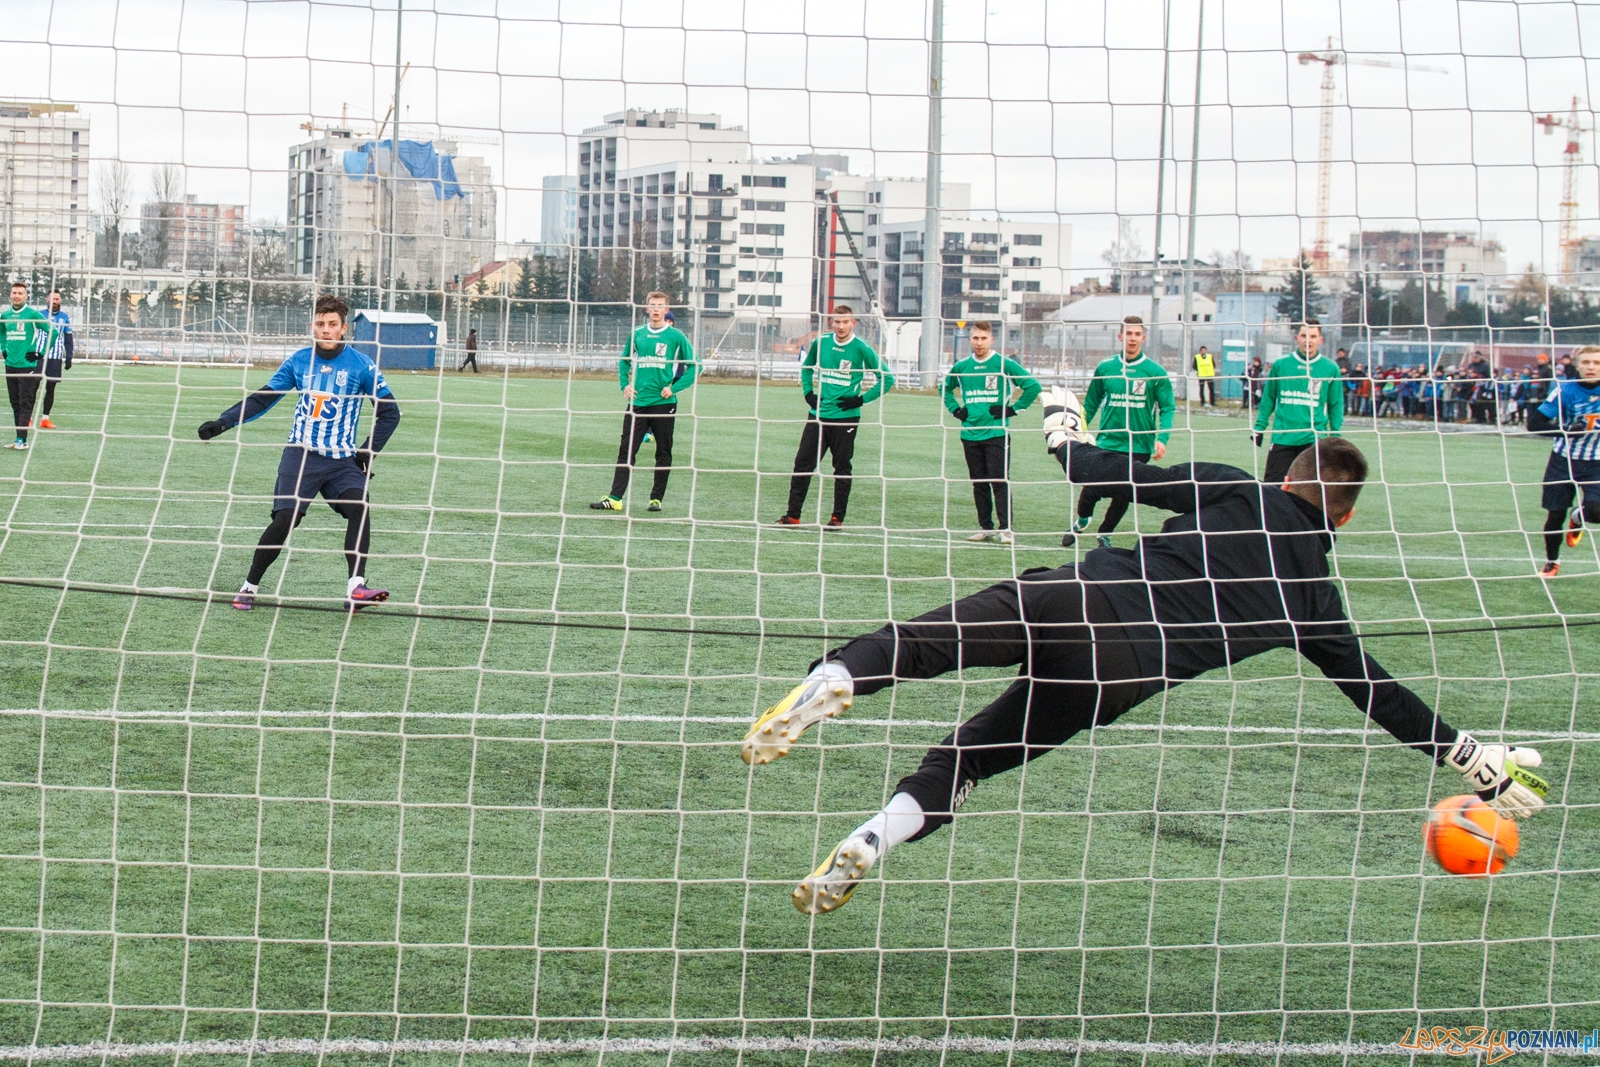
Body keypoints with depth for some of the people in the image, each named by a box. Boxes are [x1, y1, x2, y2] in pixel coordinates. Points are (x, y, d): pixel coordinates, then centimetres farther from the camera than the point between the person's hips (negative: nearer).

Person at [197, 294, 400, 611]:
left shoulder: (362, 366, -1)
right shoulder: (299, 362, 5)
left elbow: (389, 412, 5)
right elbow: (261, 399, 12)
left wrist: (369, 451, -3)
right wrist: (223, 422, 3)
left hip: (342, 460, 0)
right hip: (301, 454, 0)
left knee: (359, 507, -25)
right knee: (284, 519, -13)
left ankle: (356, 588, -29)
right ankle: (250, 587, 4)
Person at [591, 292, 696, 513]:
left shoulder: (675, 336, -1)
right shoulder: (637, 335, 9)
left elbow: (694, 366, 0)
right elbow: (624, 361, 23)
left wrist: (675, 388, -8)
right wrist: (624, 384, 8)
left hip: (663, 403, -2)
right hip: (638, 401, 3)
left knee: (663, 452, 4)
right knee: (626, 450, -2)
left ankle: (656, 499, 14)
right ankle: (615, 498, -4)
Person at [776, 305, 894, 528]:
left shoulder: (861, 349, -7)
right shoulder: (820, 343, 4)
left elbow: (887, 378, -2)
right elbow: (807, 366, 24)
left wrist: (862, 399, -8)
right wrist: (808, 392, 10)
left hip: (846, 417, -3)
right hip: (818, 414, 3)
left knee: (842, 468, 4)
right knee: (802, 463, 0)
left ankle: (837, 517, 12)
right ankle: (792, 515, 5)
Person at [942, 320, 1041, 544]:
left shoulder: (1004, 365, -3)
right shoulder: (961, 367, 9)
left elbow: (1033, 386, -3)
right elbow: (946, 388, 28)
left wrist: (1013, 409, -5)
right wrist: (955, 409, 13)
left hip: (996, 434, -4)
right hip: (970, 434, 4)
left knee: (1000, 482, -8)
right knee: (979, 484, 9)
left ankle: (1006, 529, -8)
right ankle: (985, 528, 16)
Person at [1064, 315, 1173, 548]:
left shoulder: (1155, 372, -3)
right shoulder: (1105, 368, 2)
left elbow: (1167, 408, 0)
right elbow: (1091, 404, 12)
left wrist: (1161, 437, -13)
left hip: (1139, 447, 0)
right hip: (1107, 442, 0)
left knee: (1123, 495, 4)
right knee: (1091, 490, -5)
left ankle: (1105, 534, 29)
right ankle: (1082, 520, 27)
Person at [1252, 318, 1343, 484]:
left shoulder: (1330, 368, 3)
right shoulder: (1280, 365, 4)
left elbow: (1336, 405, 8)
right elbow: (1268, 399, 10)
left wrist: (1335, 435, 5)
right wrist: (1259, 427, 7)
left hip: (1314, 439, 0)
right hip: (1282, 438, 0)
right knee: (1271, 484, -1)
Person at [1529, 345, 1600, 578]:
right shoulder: (1565, 389, -13)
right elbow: (1534, 423, -15)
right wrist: (1566, 430, -27)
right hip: (1563, 461, -1)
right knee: (1555, 515, 4)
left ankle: (1577, 519, 20)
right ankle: (1551, 562, 30)